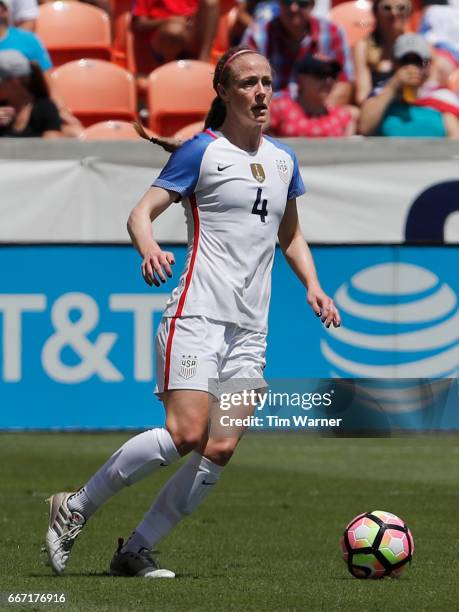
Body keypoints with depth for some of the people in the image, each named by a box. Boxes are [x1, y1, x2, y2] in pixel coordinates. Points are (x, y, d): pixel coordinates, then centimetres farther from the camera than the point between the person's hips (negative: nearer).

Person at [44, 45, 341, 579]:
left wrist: (312, 286, 13)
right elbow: (140, 213, -6)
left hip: (250, 330, 6)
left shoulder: (283, 160, 16)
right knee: (185, 434, -19)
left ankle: (136, 550, 4)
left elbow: (290, 235, 29)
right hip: (197, 315, -6)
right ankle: (75, 507, -3)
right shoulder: (202, 152, -2)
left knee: (220, 450, -5)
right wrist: (149, 248, -28)